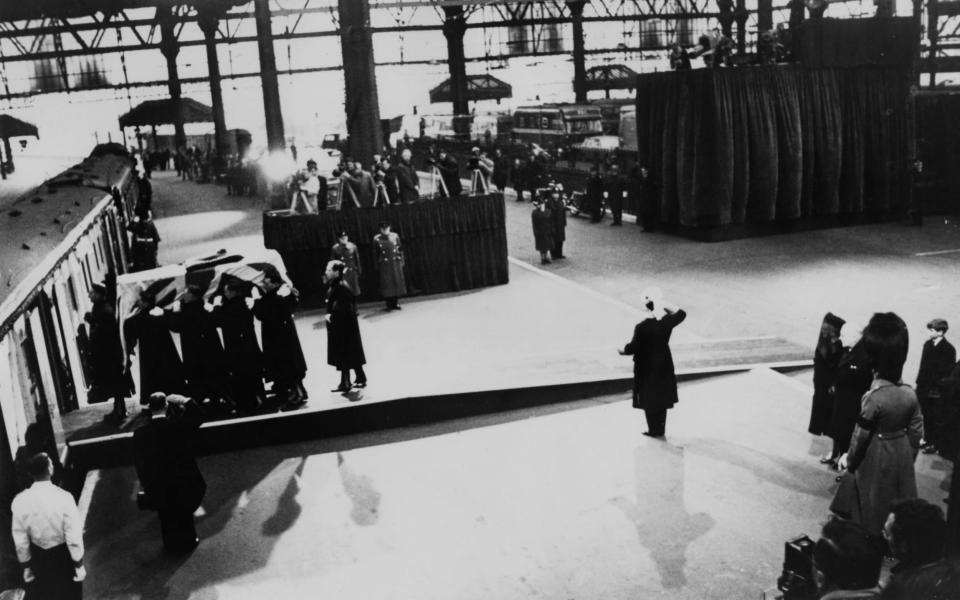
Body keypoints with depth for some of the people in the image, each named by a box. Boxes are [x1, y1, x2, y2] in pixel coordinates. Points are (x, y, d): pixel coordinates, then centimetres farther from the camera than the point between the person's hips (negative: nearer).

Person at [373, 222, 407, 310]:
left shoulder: (395, 236, 4)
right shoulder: (377, 239, 0)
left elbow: (400, 250, 9)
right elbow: (376, 253, 4)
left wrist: (401, 261, 5)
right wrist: (377, 265, 2)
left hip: (395, 262, 2)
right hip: (384, 264, -2)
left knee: (397, 281, 4)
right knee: (386, 283, -2)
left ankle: (396, 303, 14)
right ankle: (389, 304, 5)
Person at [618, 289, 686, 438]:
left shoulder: (641, 327, -23)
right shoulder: (665, 323, -8)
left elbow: (633, 347, -18)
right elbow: (681, 314, 10)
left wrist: (623, 350, 2)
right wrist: (665, 306, 3)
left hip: (646, 369, -5)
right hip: (663, 367, 5)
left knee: (649, 400, 8)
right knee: (662, 397, 15)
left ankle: (654, 430, 13)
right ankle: (661, 429, 22)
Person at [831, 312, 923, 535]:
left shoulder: (873, 398, -24)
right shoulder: (910, 394, -8)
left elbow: (860, 436, -14)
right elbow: (916, 431, 2)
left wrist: (849, 459, 2)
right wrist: (909, 455, 18)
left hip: (875, 459, -5)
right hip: (902, 456, 5)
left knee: (872, 512, 13)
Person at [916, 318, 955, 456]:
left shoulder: (948, 349, -13)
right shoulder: (927, 344, 5)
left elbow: (949, 372, -13)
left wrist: (940, 387, -15)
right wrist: (919, 383, 8)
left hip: (937, 391, -5)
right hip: (924, 388, 6)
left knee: (937, 418, 7)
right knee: (926, 416, 15)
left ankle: (935, 444, 18)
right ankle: (927, 440, 29)